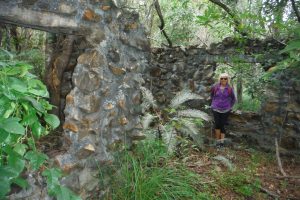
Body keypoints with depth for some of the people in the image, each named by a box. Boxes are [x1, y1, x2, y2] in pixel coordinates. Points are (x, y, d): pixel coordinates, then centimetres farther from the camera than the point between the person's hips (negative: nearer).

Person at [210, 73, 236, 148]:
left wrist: (230, 107, 12)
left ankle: (222, 141, 13)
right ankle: (218, 141, 11)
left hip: (225, 110, 0)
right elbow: (212, 95, 15)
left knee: (222, 125, 1)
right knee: (217, 124, -6)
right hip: (216, 109, 0)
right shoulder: (215, 87, -6)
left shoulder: (230, 89, -7)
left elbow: (233, 99, 10)